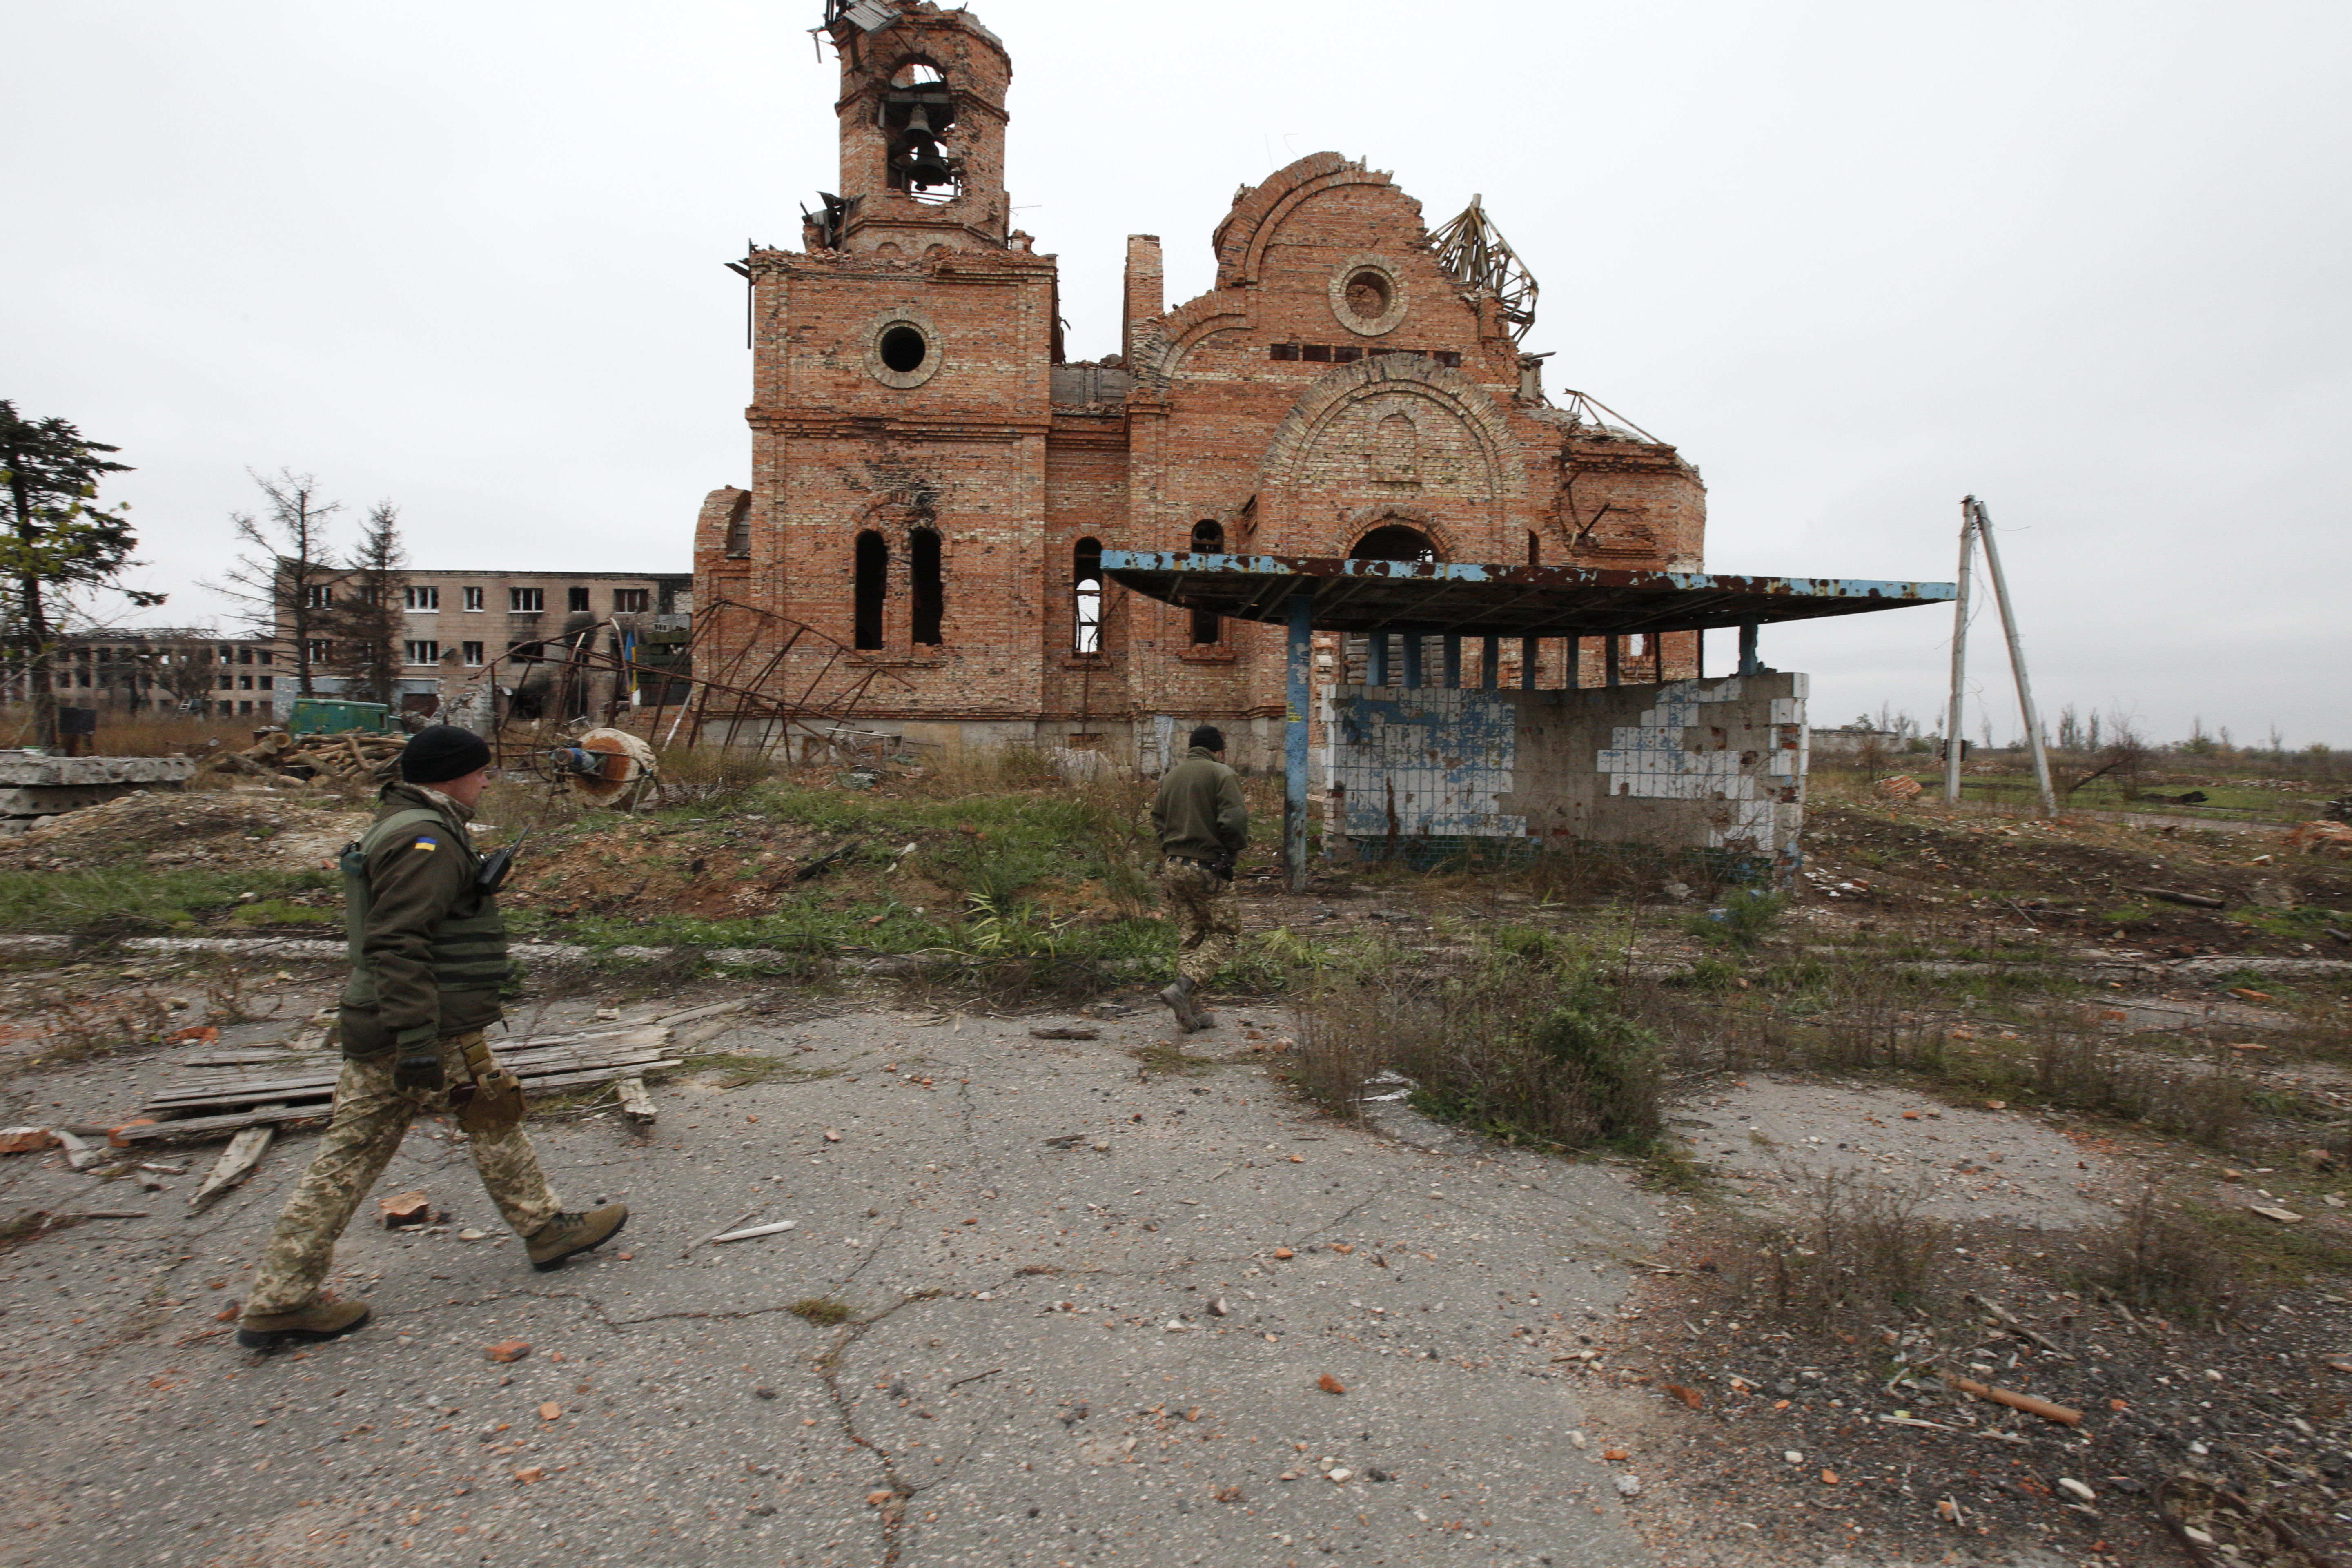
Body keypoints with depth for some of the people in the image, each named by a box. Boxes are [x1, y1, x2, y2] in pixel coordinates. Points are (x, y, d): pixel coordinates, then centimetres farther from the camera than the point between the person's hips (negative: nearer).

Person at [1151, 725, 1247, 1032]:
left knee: (1191, 937, 13)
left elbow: (1157, 820, 14)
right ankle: (1183, 988, -13)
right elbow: (1234, 821, -17)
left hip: (1172, 866, 7)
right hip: (1207, 868, -7)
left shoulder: (1171, 776, 14)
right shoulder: (1222, 775, -6)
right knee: (1225, 934, 3)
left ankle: (1192, 1012, 12)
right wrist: (1236, 849, 0)